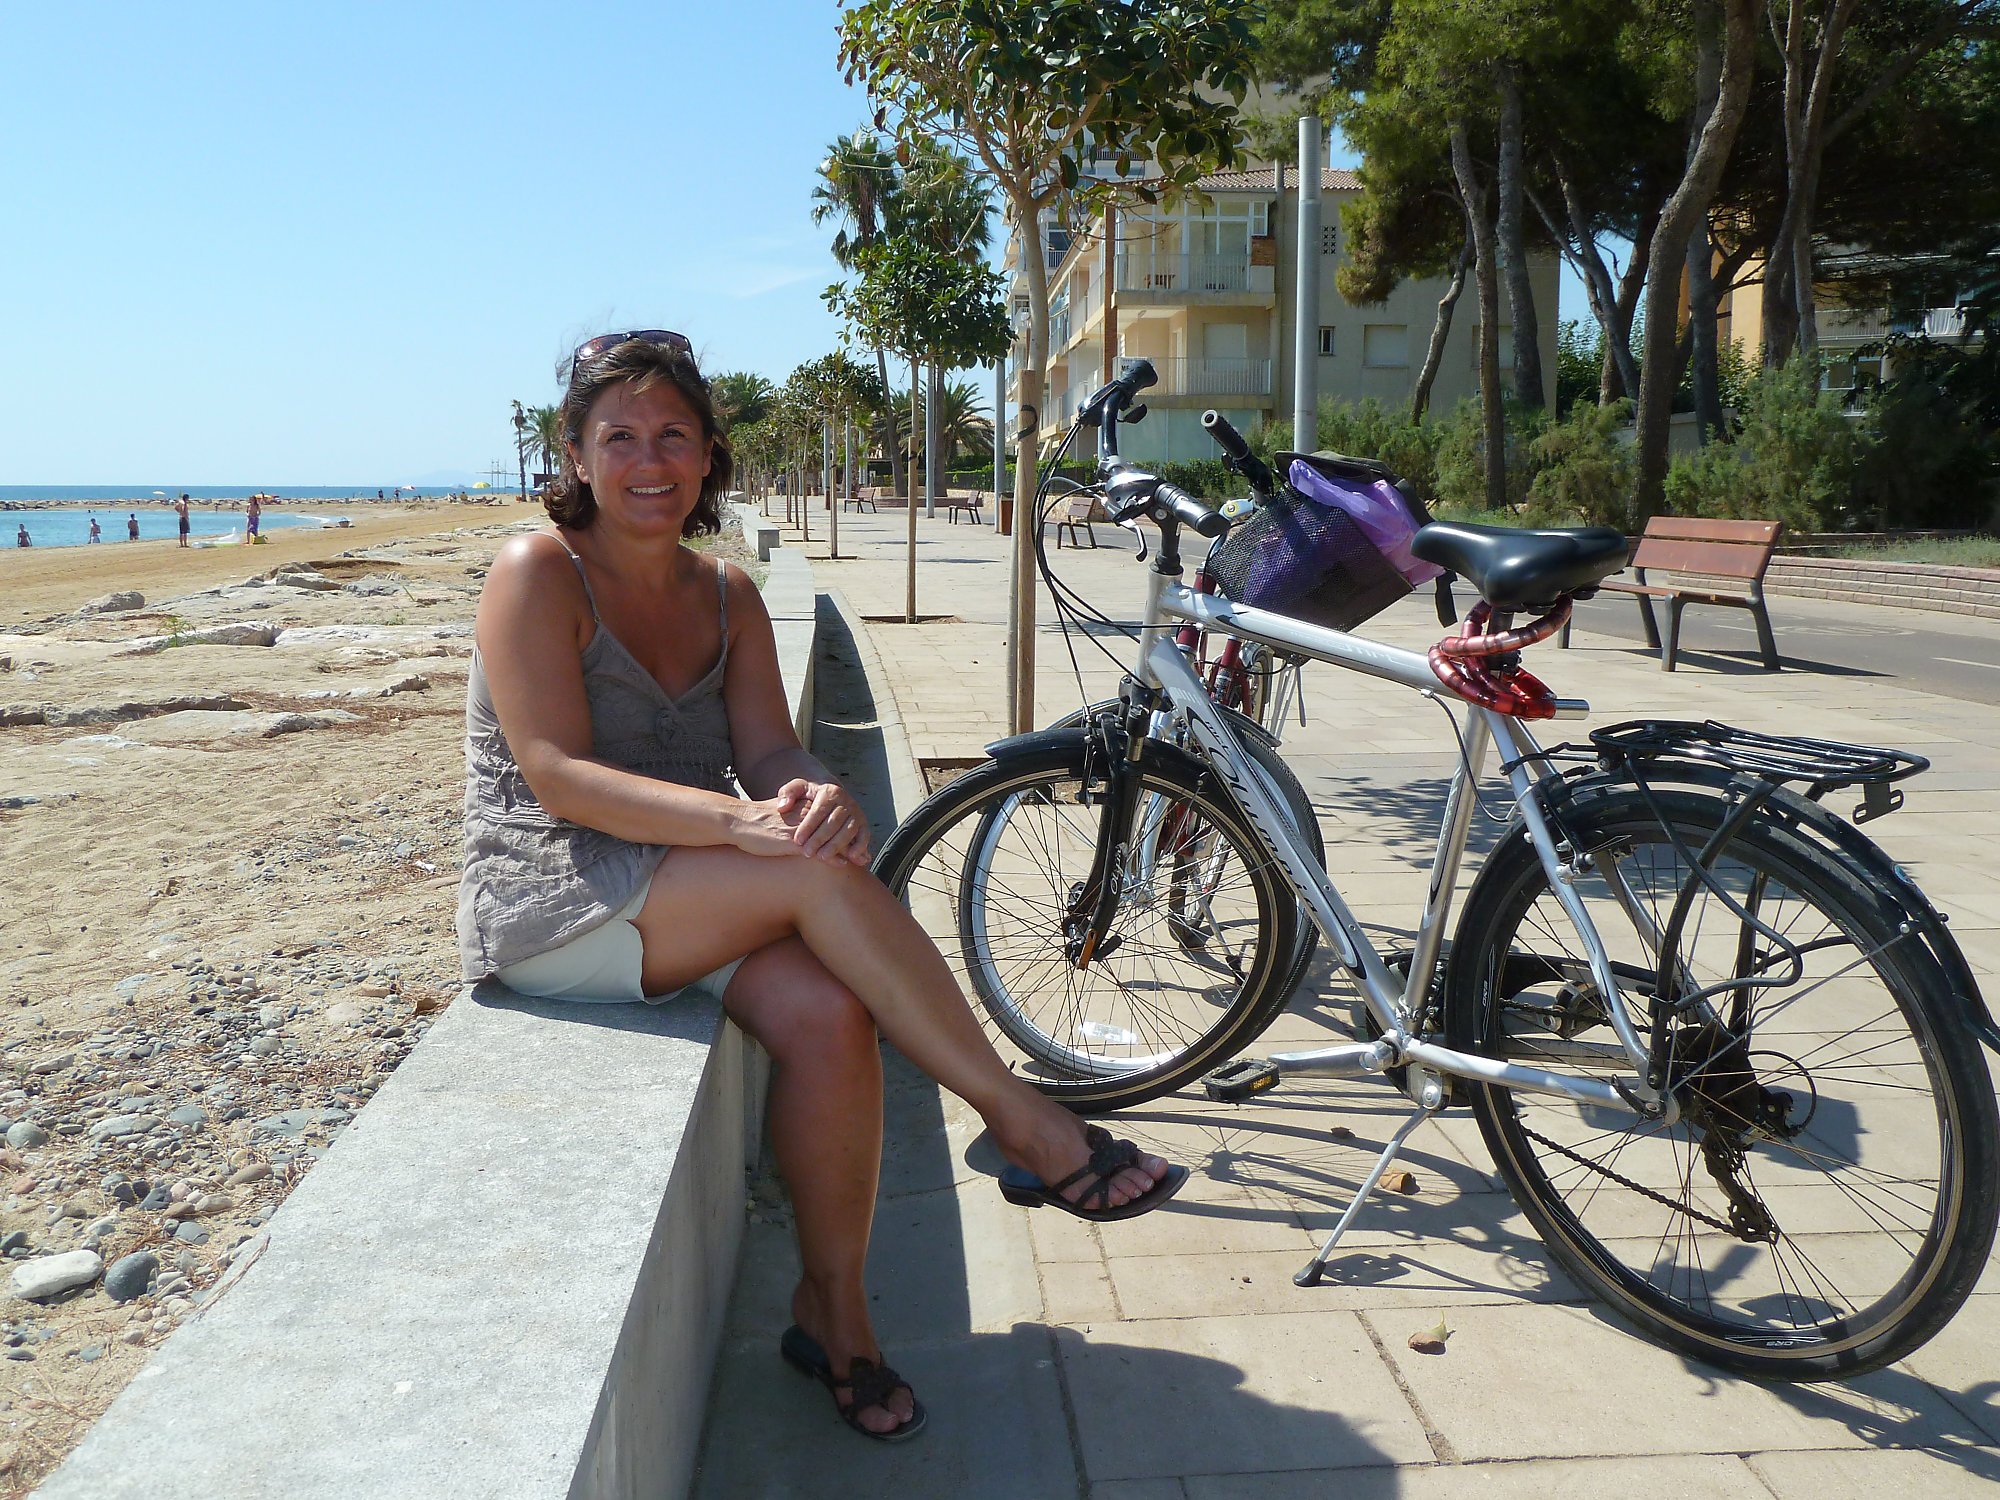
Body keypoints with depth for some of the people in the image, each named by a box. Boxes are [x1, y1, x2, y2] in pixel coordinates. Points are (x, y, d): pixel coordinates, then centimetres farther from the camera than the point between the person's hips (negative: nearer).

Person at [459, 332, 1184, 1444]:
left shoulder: (729, 597, 10)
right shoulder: (539, 573, -8)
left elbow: (770, 748, -2)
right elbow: (557, 777, -19)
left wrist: (816, 793, -28)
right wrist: (742, 821, -32)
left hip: (687, 894, 5)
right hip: (547, 909, -5)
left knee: (830, 1011, -26)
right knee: (821, 878, -28)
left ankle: (835, 1307, -6)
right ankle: (1029, 1128, -18)